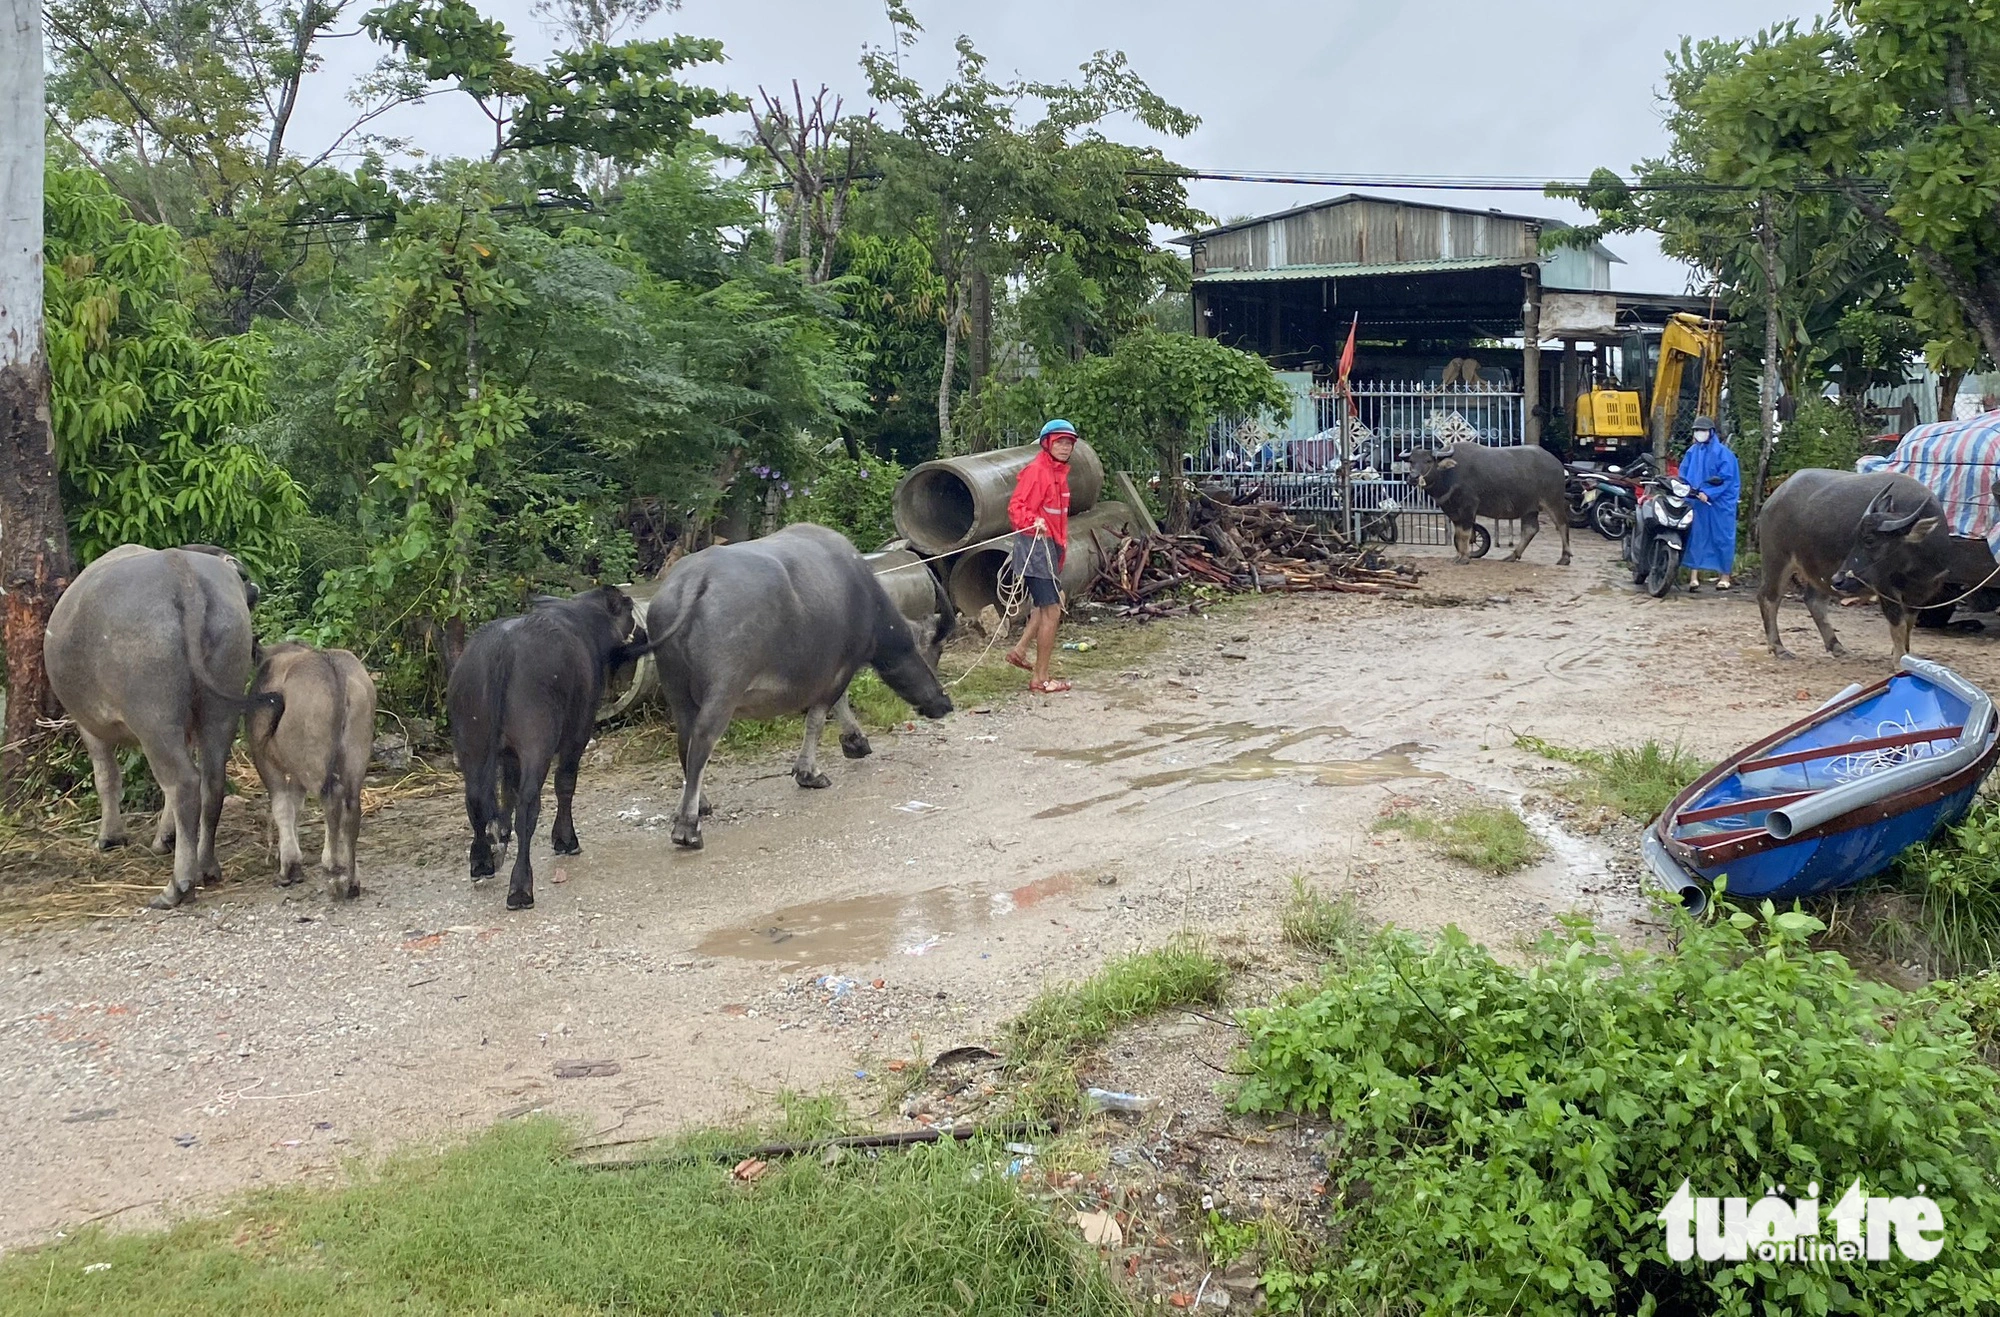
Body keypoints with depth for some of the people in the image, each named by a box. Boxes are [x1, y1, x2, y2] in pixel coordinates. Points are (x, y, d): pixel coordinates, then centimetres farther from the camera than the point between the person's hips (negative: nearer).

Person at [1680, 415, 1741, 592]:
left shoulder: (1722, 452, -6)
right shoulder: (1692, 451, 9)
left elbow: (1726, 477, -11)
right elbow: (1683, 473, 11)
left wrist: (1708, 493, -20)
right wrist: (1686, 487, -9)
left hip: (1719, 503, -4)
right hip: (1696, 502, 4)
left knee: (1722, 538, 2)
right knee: (1695, 537, 2)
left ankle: (1724, 577, 10)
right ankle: (1693, 577, 4)